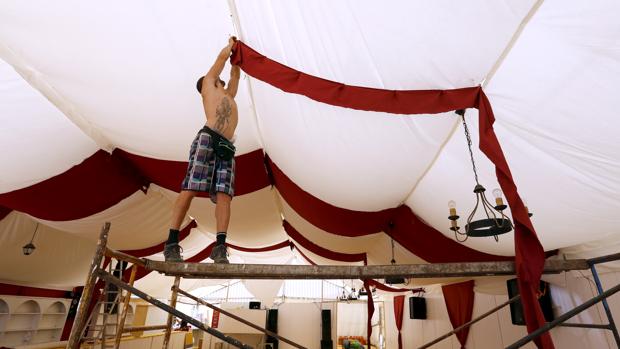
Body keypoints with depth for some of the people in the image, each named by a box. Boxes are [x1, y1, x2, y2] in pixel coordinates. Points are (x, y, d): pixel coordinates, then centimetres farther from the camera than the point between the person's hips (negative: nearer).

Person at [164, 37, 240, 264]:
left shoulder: (228, 95, 38)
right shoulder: (208, 84, 24)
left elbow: (235, 75, 49)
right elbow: (222, 55, 30)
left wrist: (236, 53, 57)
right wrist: (230, 45, 47)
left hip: (226, 148, 6)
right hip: (208, 139, -5)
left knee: (224, 194, -12)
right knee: (189, 189, -14)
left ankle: (220, 247, -21)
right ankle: (172, 244, -12)